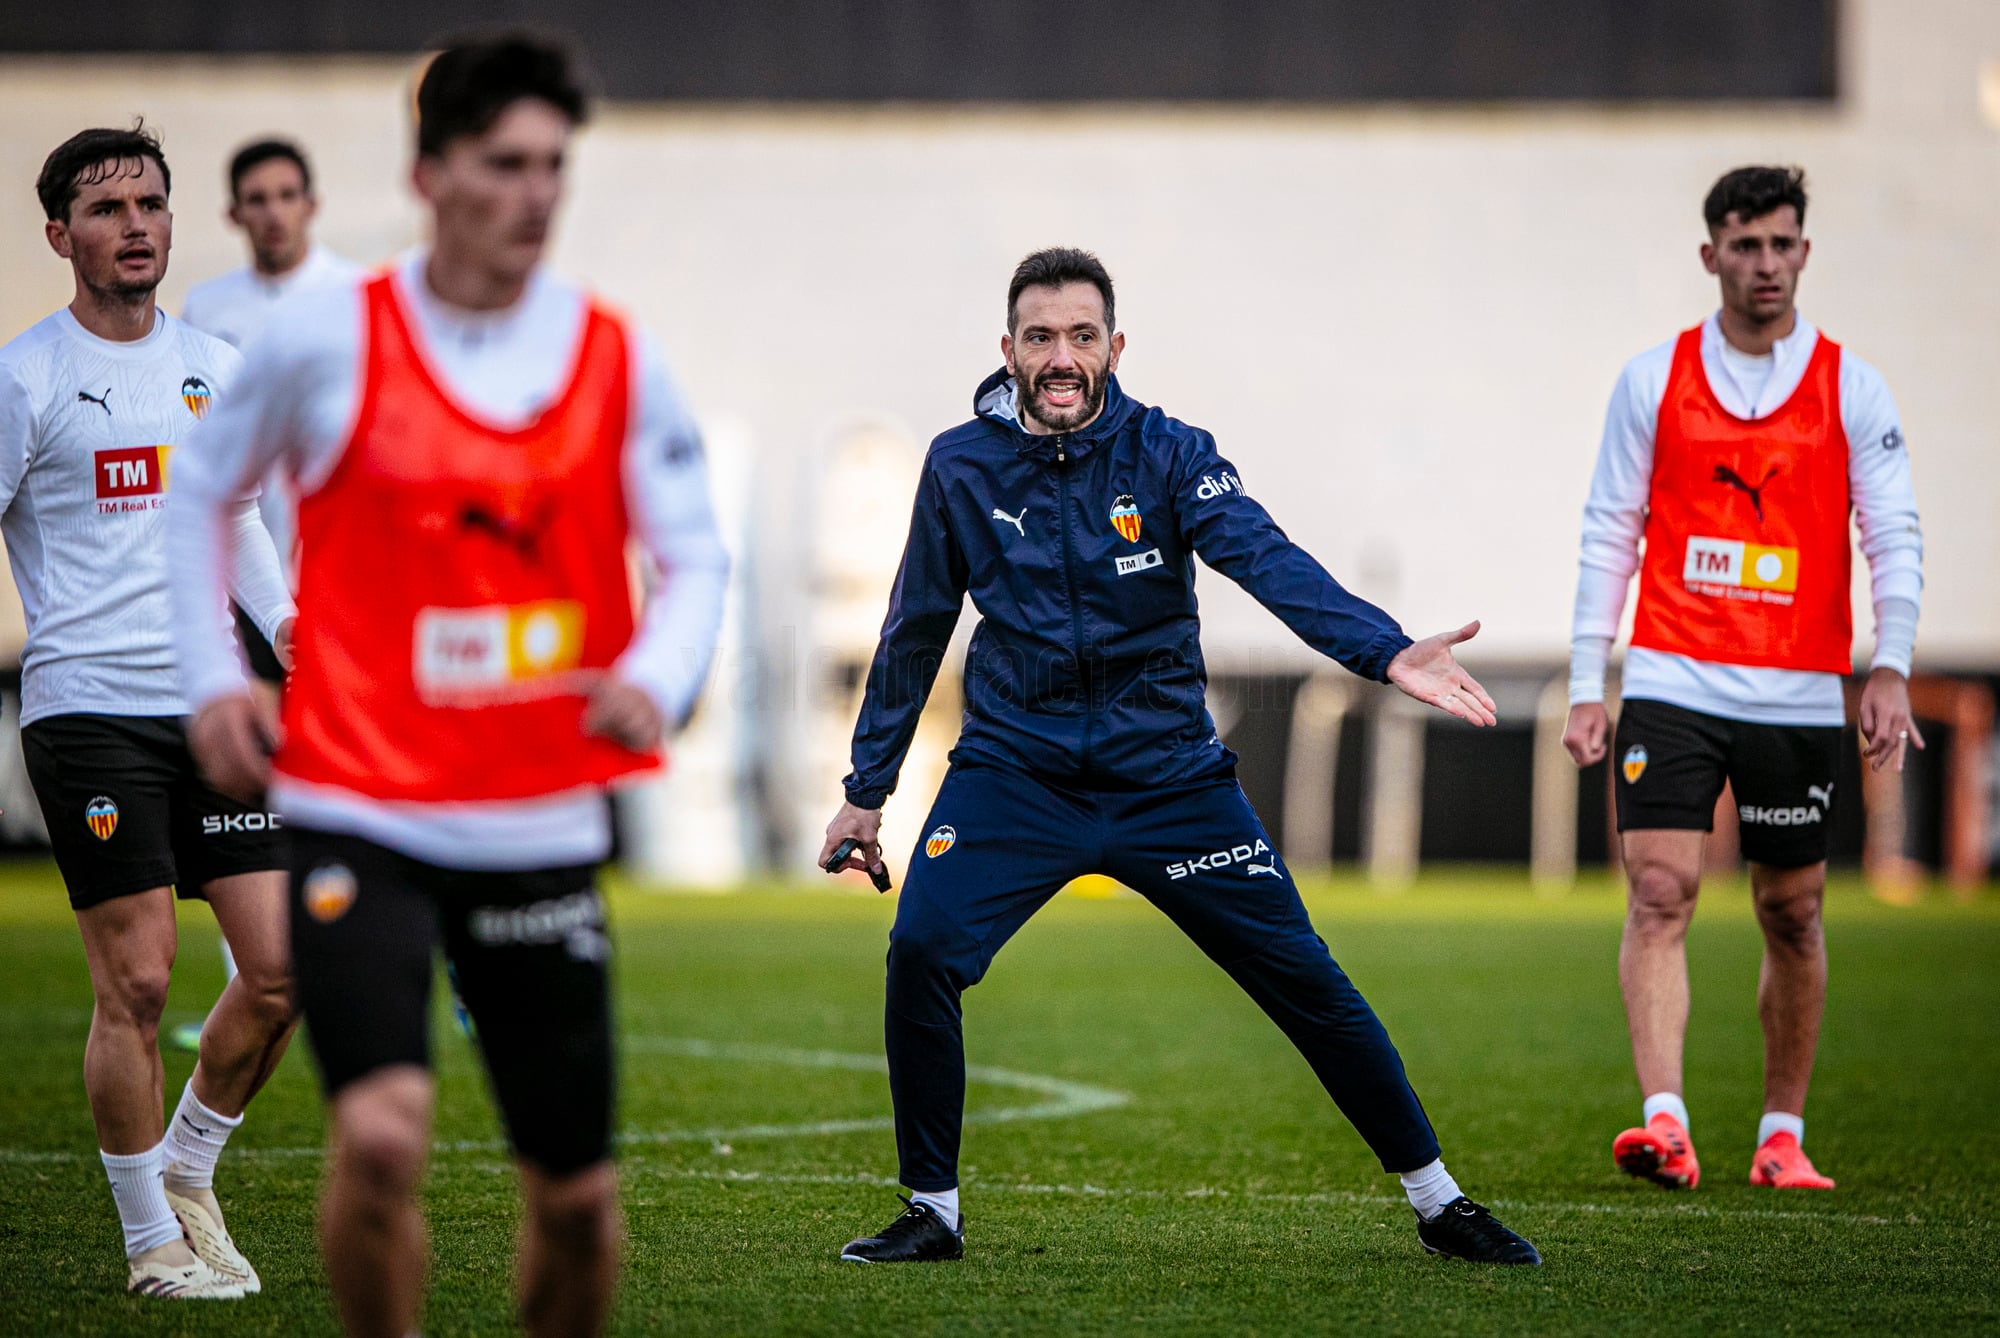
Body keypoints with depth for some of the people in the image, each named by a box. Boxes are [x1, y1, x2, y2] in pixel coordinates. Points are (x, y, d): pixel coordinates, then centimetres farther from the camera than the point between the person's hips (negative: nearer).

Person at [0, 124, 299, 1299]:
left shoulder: (213, 366, 12)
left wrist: (286, 621, 10)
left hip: (213, 704, 5)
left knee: (284, 968, 0)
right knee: (138, 985, -5)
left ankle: (188, 1173, 22)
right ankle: (152, 1240, 9)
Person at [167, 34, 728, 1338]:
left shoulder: (621, 360, 3)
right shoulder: (325, 338, -2)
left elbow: (696, 556, 8)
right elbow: (200, 489, 14)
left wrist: (657, 679, -13)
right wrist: (213, 677, 4)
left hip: (542, 826, 3)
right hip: (357, 813, -3)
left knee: (577, 1190, 6)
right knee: (383, 1132, -21)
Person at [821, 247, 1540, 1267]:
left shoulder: (1168, 455, -7)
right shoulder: (961, 466, -2)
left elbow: (1268, 560, -23)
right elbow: (915, 632, 10)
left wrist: (1386, 651, -40)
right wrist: (867, 789, 12)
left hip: (1167, 773, 0)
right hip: (1014, 771, 0)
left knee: (1303, 977, -1)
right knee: (922, 951, -22)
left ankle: (1436, 1202, 15)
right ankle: (932, 1213, -4)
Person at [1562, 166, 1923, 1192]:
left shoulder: (1853, 390, 4)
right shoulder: (1652, 382, 5)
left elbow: (1894, 537, 1)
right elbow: (1609, 533, 7)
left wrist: (1891, 665, -14)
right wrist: (1586, 686, 2)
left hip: (1797, 695, 1)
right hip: (1671, 683, 0)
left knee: (1792, 914, 7)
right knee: (1659, 892, -14)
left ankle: (1782, 1134, 20)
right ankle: (1664, 1122, -22)